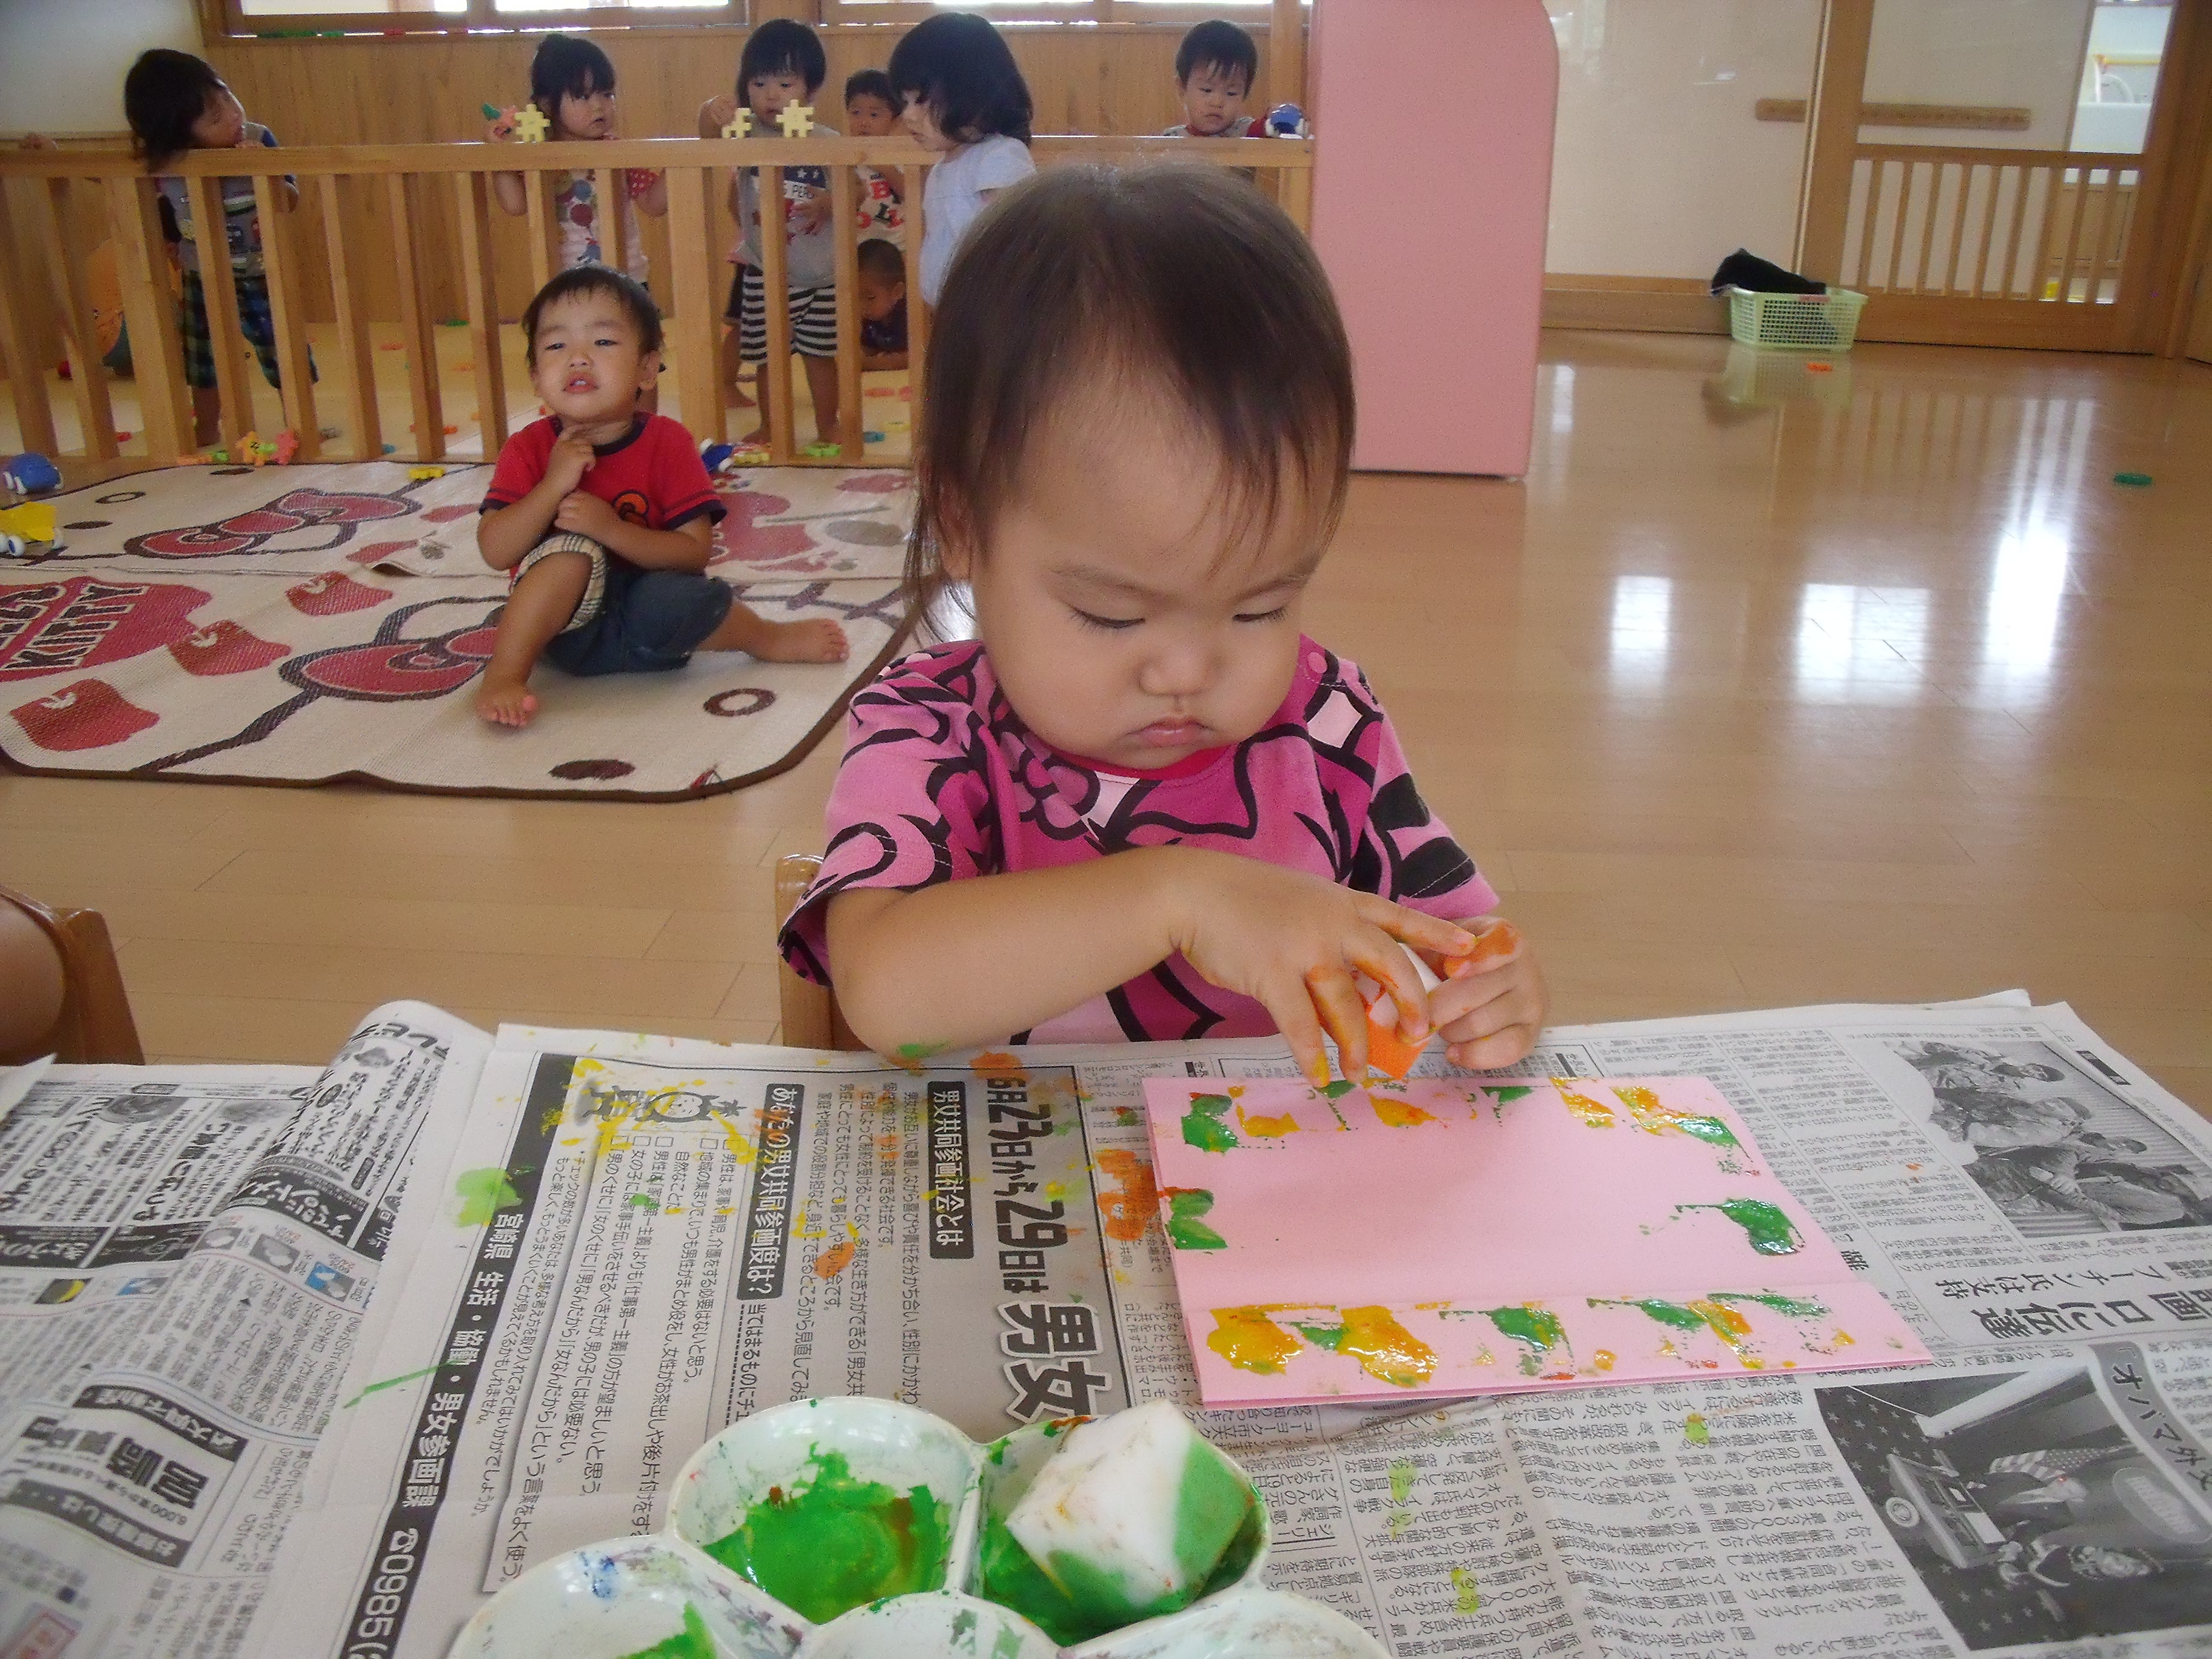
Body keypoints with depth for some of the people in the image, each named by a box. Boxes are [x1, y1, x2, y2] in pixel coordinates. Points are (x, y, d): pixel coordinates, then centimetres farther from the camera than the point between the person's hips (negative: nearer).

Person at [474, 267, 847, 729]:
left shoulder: (668, 443, -6)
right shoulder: (529, 449, -4)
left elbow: (695, 551, -12)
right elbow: (495, 551, -13)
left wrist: (612, 528, -26)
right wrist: (553, 485, -24)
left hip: (637, 631, 0)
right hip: (560, 625, 0)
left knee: (679, 599, -33)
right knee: (572, 549, -31)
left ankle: (768, 637, -4)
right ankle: (504, 673, -22)